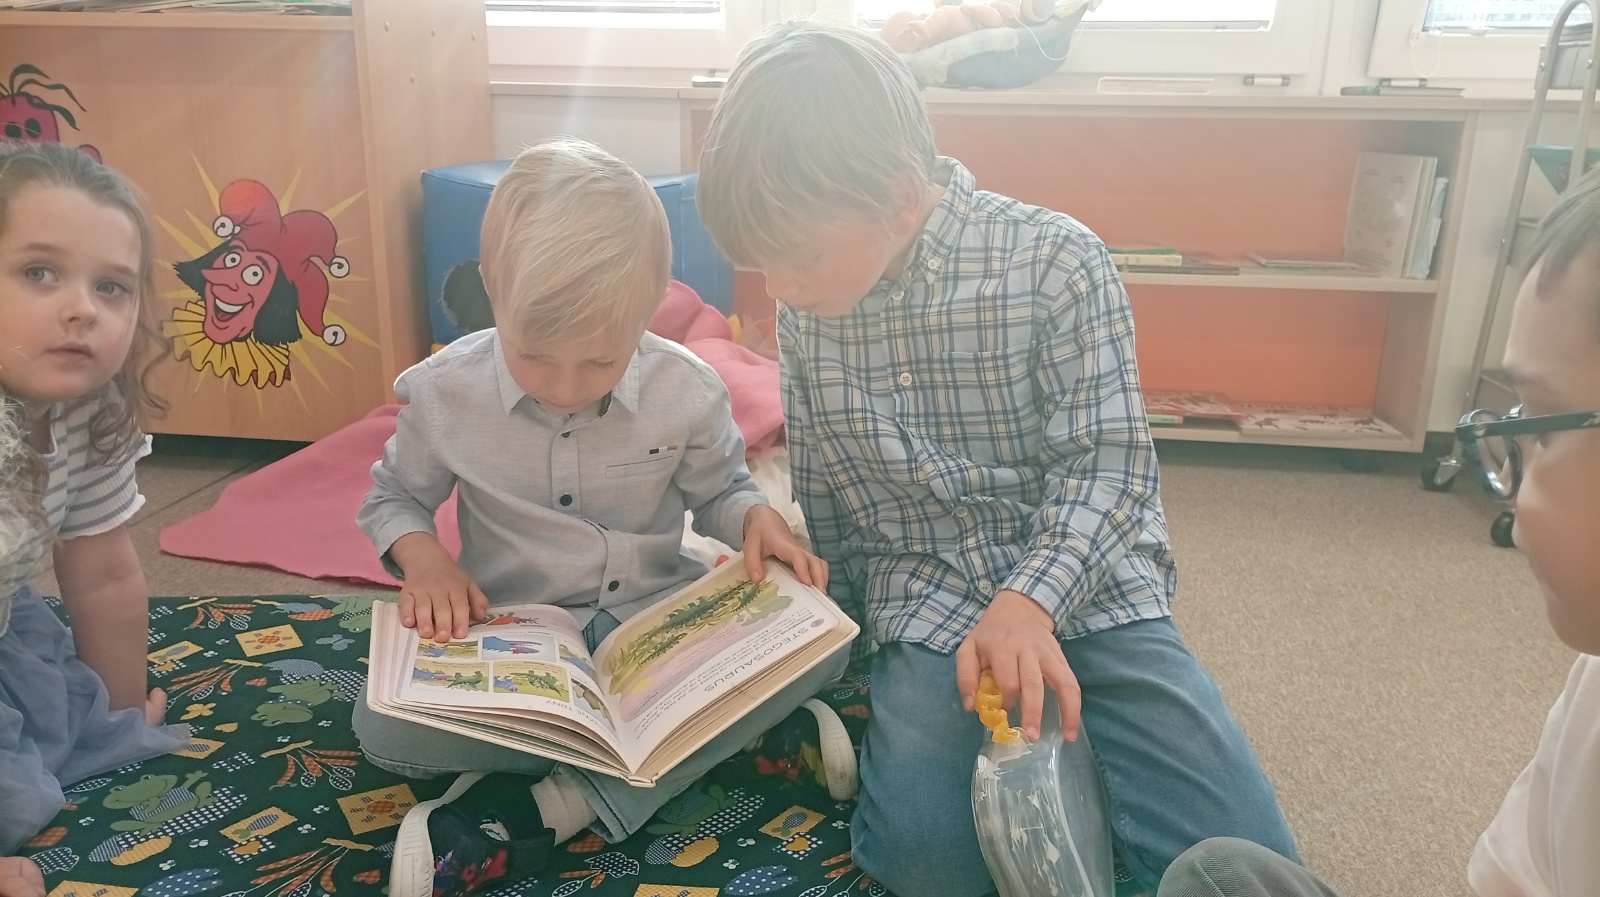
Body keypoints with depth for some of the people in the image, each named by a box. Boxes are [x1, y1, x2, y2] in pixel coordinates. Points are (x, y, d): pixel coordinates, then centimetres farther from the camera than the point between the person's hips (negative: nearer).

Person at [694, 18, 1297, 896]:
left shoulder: (1054, 261, -11)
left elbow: (1106, 466, -13)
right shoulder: (804, 309, 3)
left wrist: (1029, 604, -28)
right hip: (926, 612, 2)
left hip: (1083, 590, -2)